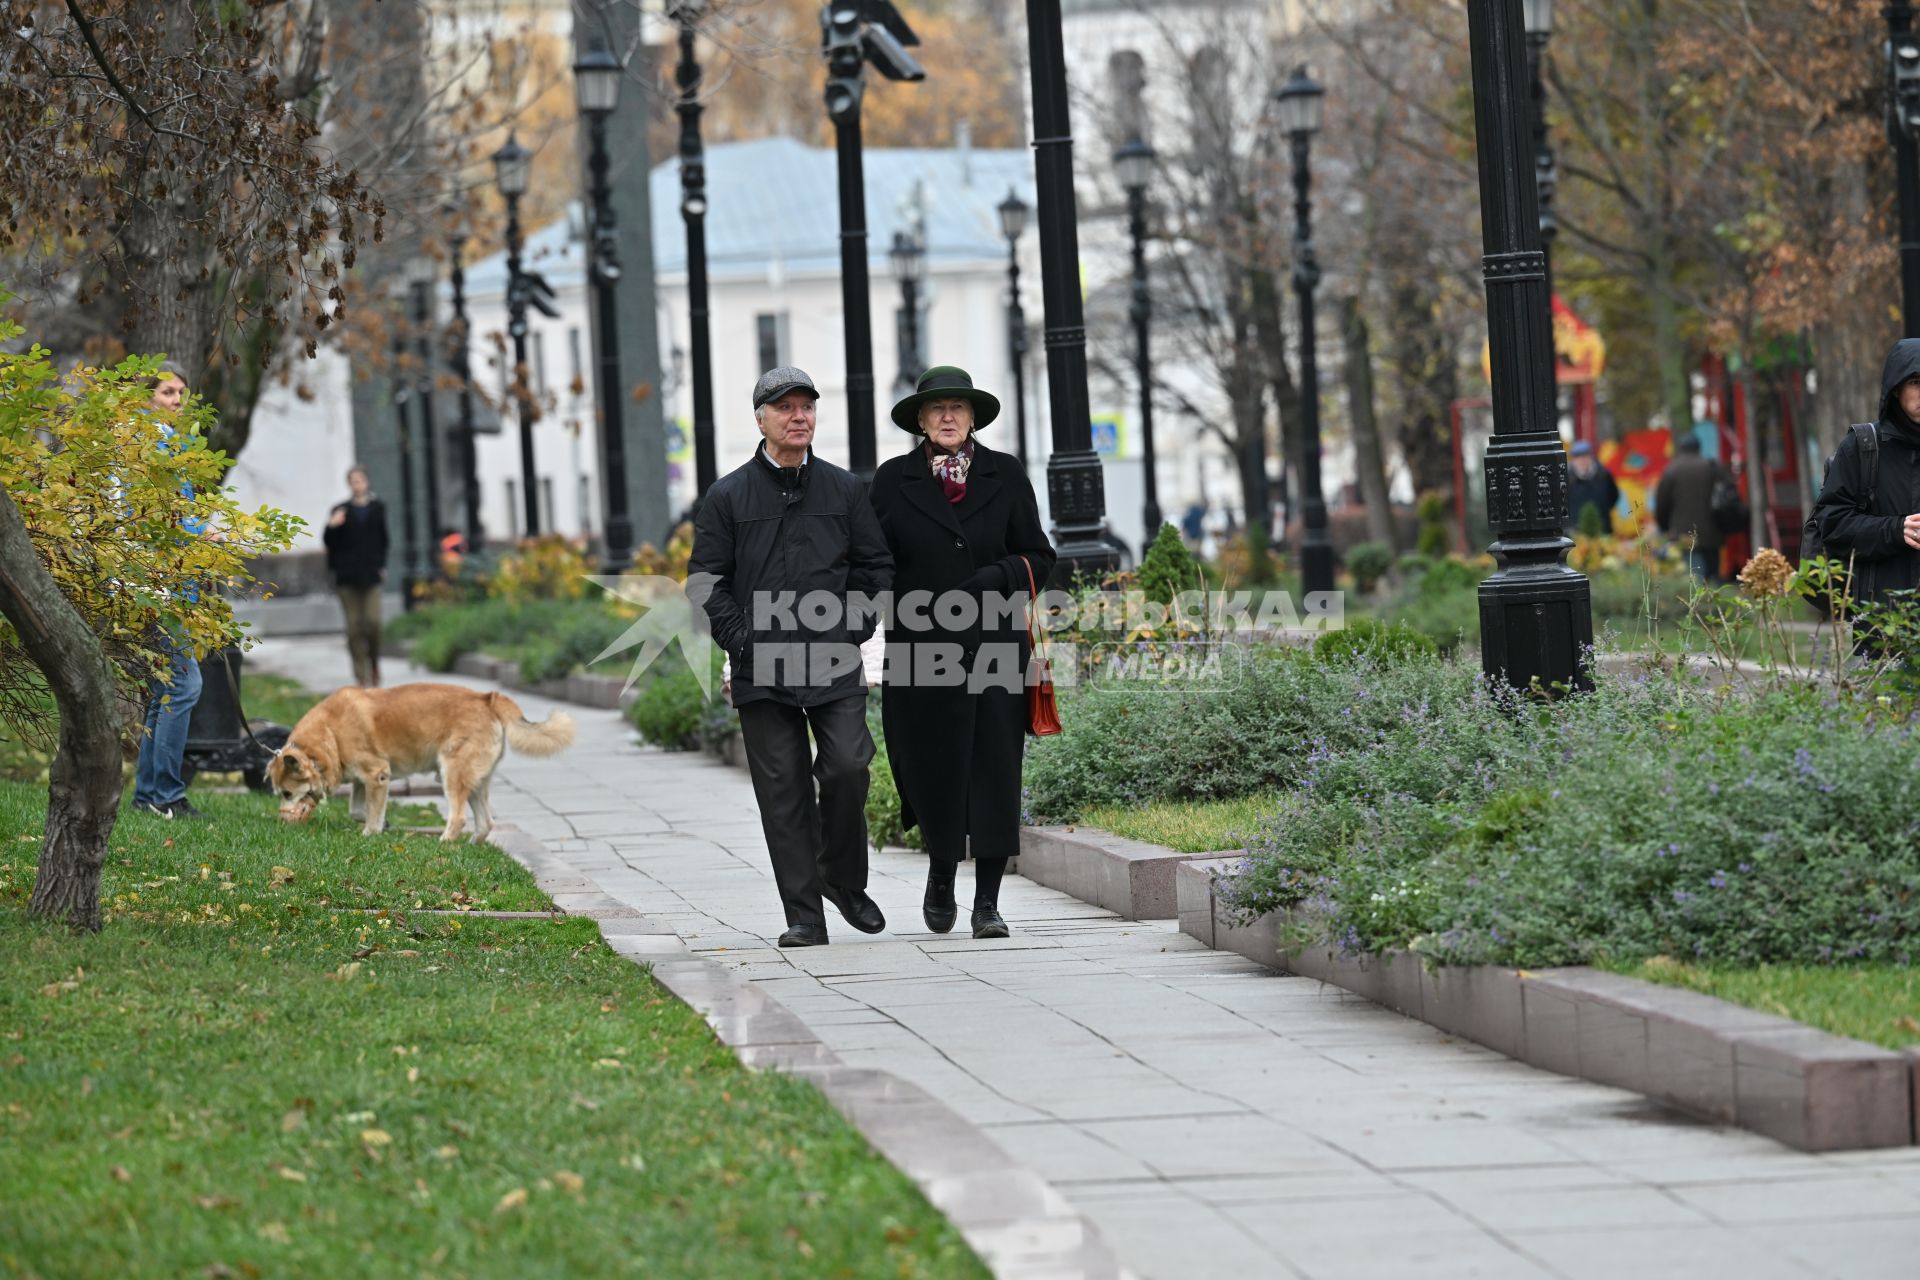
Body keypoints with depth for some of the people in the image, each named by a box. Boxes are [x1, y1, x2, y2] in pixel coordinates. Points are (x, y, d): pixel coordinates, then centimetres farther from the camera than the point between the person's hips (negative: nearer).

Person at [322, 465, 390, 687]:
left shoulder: (378, 508, 9)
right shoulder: (340, 511, 6)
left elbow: (383, 540, 15)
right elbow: (329, 542, 4)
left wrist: (382, 565, 8)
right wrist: (332, 527, -15)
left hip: (370, 574, 0)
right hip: (347, 576, 0)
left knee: (373, 621, -14)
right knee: (354, 626, -1)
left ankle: (374, 665, 9)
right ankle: (361, 677, 4)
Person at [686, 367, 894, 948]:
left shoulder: (843, 489, 10)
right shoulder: (728, 497, 6)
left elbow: (876, 567, 15)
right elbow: (705, 581, 5)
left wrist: (854, 632, 3)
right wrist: (742, 640, -6)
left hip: (835, 666, 1)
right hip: (761, 673, 0)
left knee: (847, 770, -11)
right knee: (783, 791, -1)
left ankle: (844, 880, 14)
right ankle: (804, 916, 3)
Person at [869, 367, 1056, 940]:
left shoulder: (1005, 475, 7)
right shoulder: (893, 480, 5)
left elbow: (1038, 558, 8)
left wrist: (996, 577, -10)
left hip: (993, 644, 0)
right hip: (921, 650, 0)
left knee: (993, 768, -5)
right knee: (933, 767, 3)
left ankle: (987, 902, 0)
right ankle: (940, 876, 30)